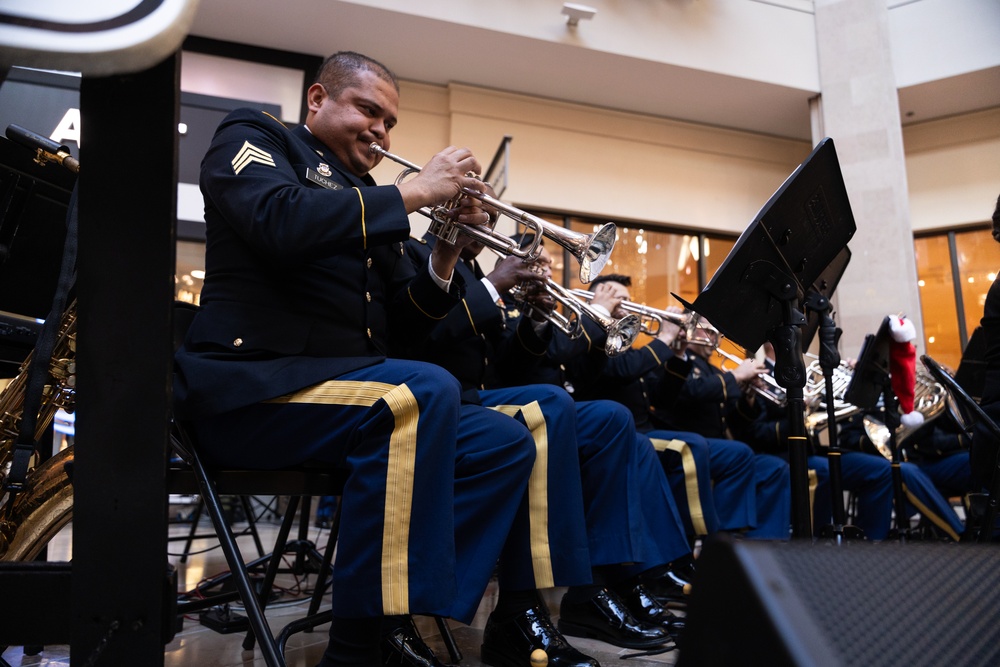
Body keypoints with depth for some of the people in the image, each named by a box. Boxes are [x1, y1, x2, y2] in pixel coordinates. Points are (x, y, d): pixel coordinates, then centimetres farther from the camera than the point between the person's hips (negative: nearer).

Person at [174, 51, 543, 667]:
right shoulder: (252, 137, 8)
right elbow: (280, 223, -17)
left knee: (508, 443, -7)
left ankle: (406, 616, -12)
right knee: (426, 390, -32)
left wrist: (444, 261, 2)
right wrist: (412, 192, -11)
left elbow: (403, 323, 20)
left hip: (353, 391, 7)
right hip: (251, 387, -7)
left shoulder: (371, 201, 24)